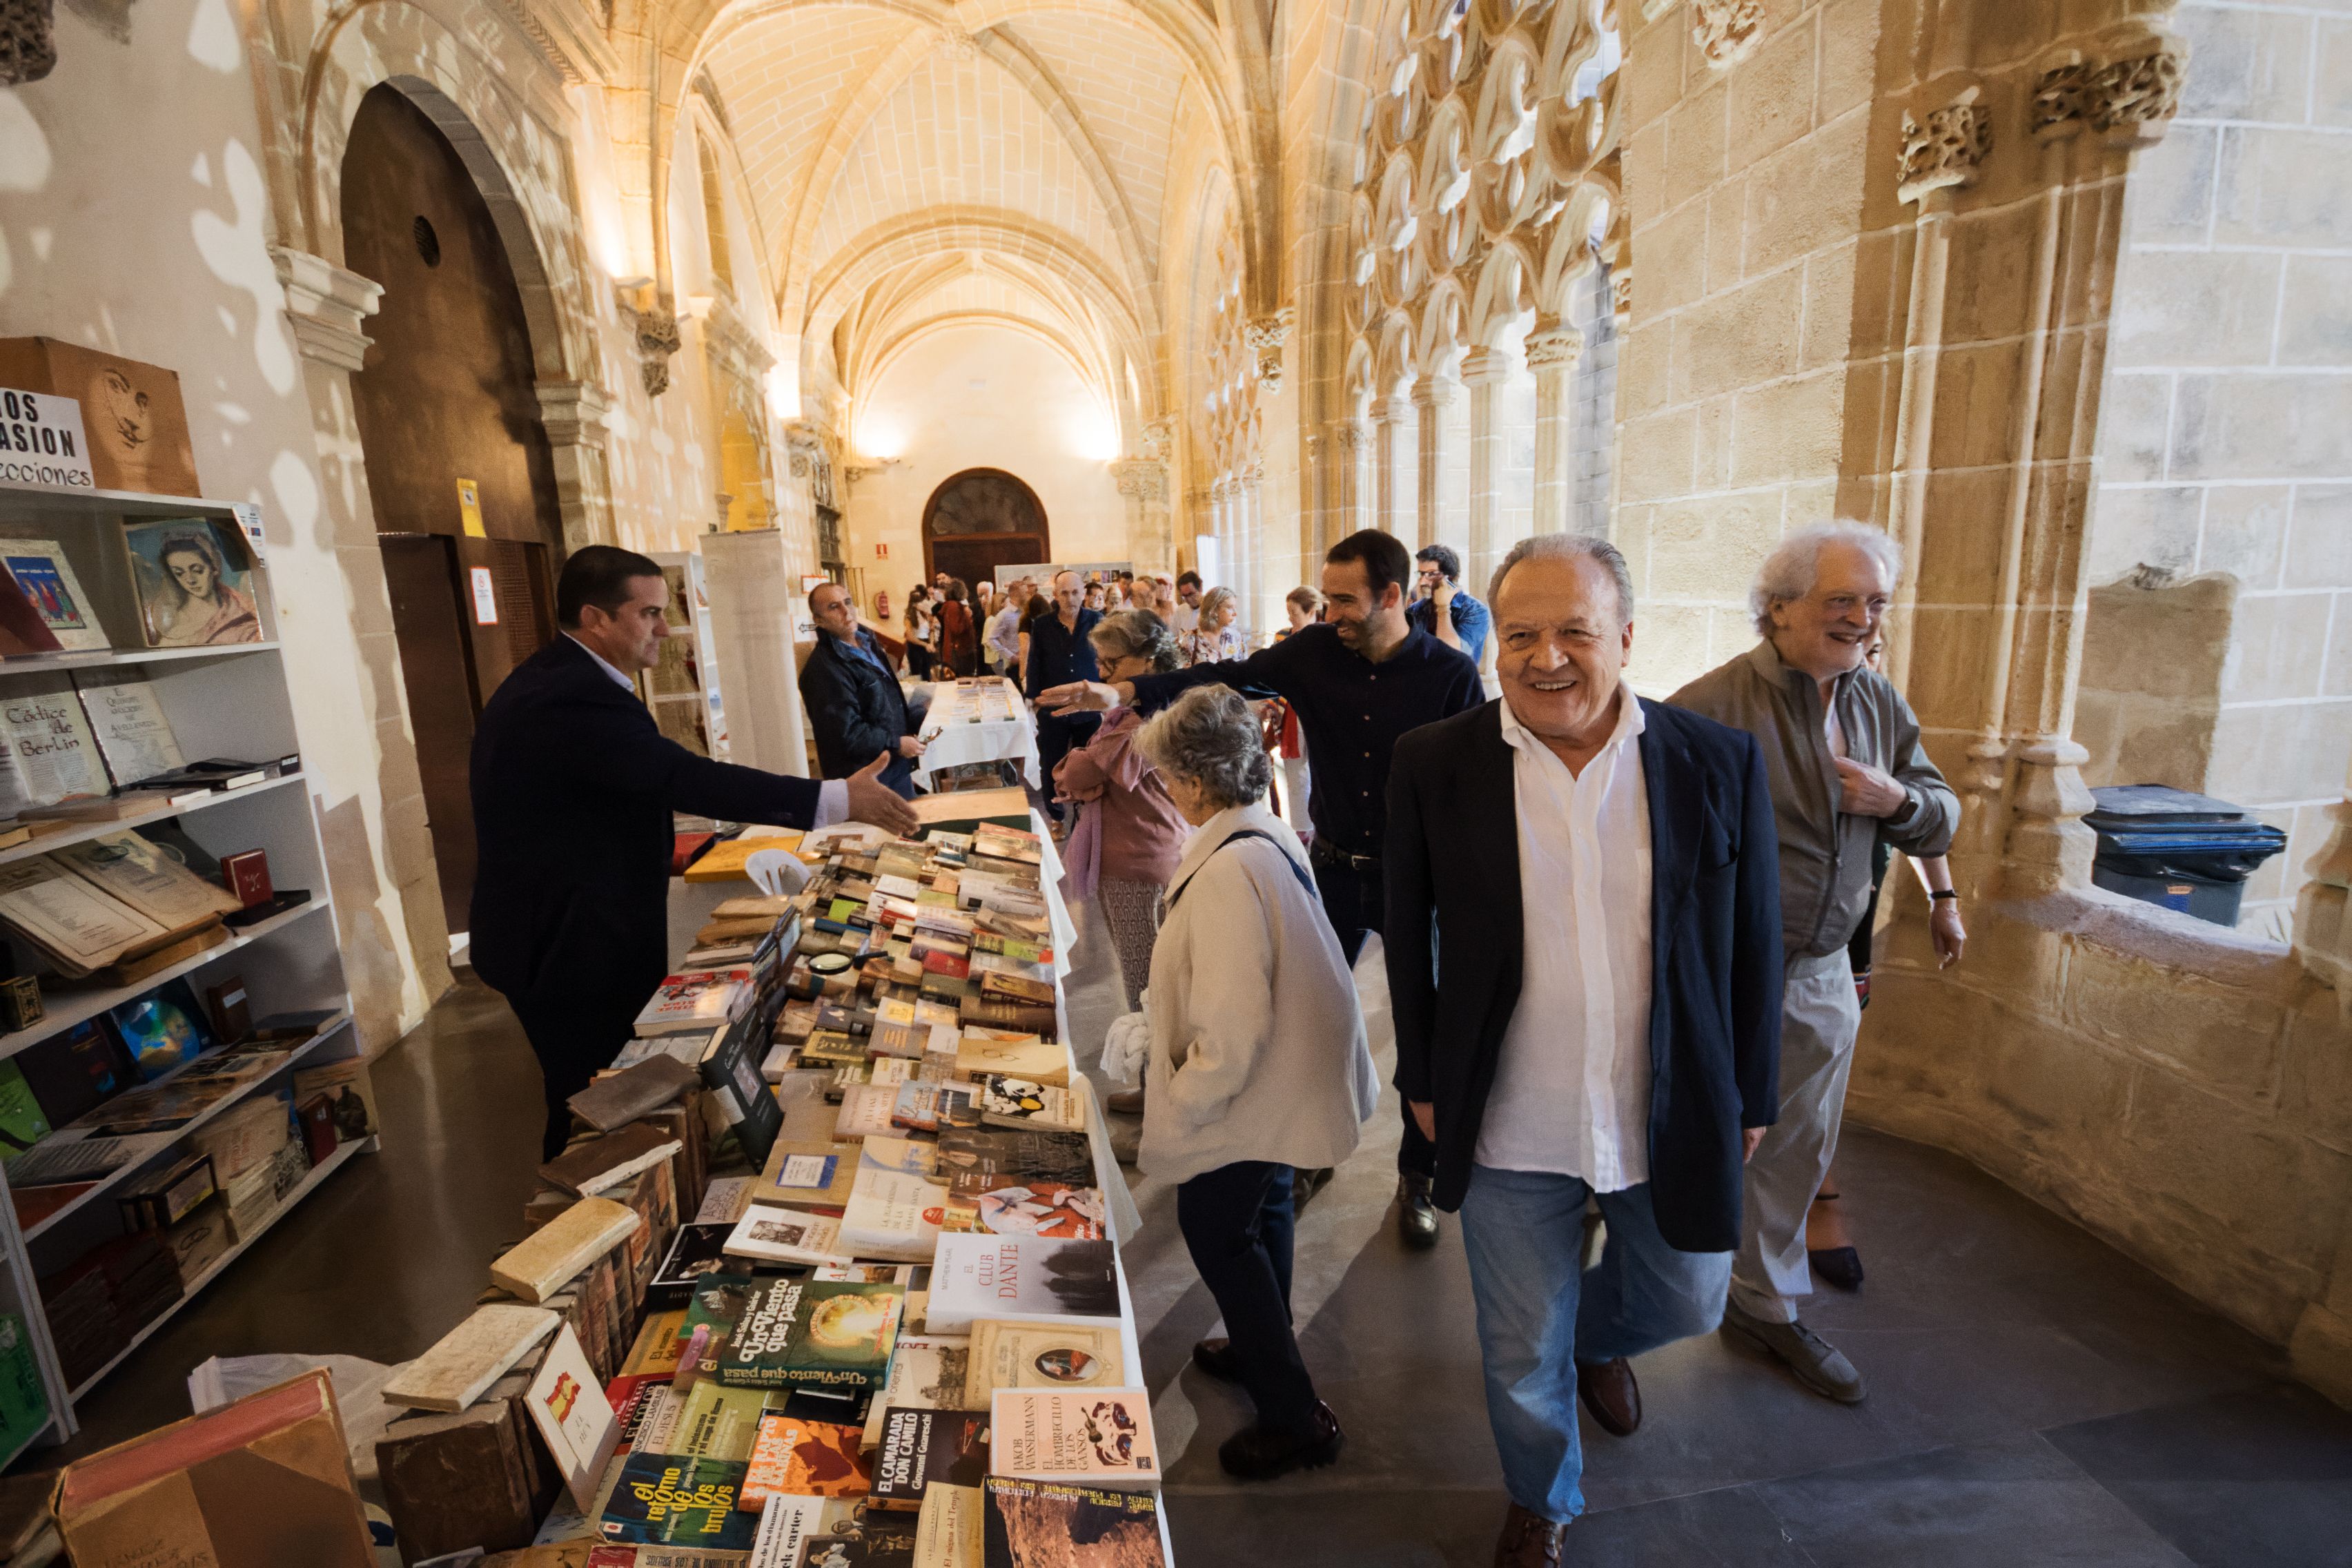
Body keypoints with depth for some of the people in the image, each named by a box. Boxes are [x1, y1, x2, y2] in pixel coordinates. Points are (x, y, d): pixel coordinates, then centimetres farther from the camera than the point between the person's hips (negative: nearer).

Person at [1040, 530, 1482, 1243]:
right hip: (1334, 866, 3)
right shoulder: (1314, 651, -5)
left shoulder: (1451, 673, -12)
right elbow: (1229, 677, -12)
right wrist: (1125, 692, -23)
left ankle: (1417, 1177, 33)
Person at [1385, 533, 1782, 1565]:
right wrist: (1424, 1081, 3)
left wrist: (1751, 1094, 5)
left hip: (1675, 1121, 1)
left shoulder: (1721, 763, -9)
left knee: (1686, 1302, 24)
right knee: (1524, 1354, 18)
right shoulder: (1434, 766, -12)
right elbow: (1410, 938, -1)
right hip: (1510, 1130, -1)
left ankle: (1599, 1335, 60)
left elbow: (1753, 946, 0)